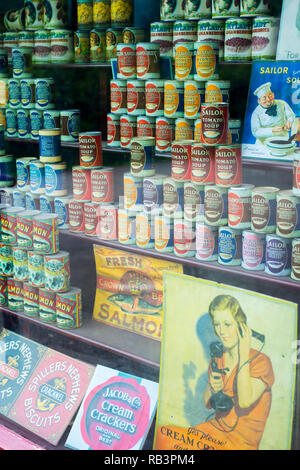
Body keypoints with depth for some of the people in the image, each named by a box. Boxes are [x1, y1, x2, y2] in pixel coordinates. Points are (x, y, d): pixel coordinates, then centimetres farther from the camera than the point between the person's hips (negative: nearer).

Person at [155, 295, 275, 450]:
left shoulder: (260, 361, -12)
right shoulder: (218, 357, 7)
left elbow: (244, 402, -28)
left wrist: (244, 354, -22)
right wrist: (211, 388, -12)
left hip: (242, 442, -6)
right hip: (215, 429, 6)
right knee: (163, 432, -12)